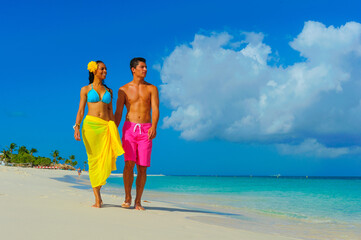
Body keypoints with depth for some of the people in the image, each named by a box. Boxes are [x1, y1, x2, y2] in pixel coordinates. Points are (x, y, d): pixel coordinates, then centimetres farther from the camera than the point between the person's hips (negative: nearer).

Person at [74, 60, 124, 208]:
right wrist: (77, 127, -9)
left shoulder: (108, 91, 17)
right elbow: (81, 110, 4)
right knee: (94, 159, -4)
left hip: (106, 126, 3)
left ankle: (97, 189, 14)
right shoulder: (86, 89, 9)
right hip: (90, 125, -3)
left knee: (106, 158, -9)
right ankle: (97, 198, 1)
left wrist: (114, 130, 9)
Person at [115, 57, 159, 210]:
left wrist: (154, 127, -20)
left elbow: (155, 109, -2)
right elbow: (118, 113, 7)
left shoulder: (151, 89, 10)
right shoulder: (124, 90, 10)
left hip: (146, 130, 1)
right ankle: (127, 198, 2)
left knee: (142, 167, -2)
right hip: (129, 128, 0)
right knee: (129, 163, -14)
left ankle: (138, 201, 8)